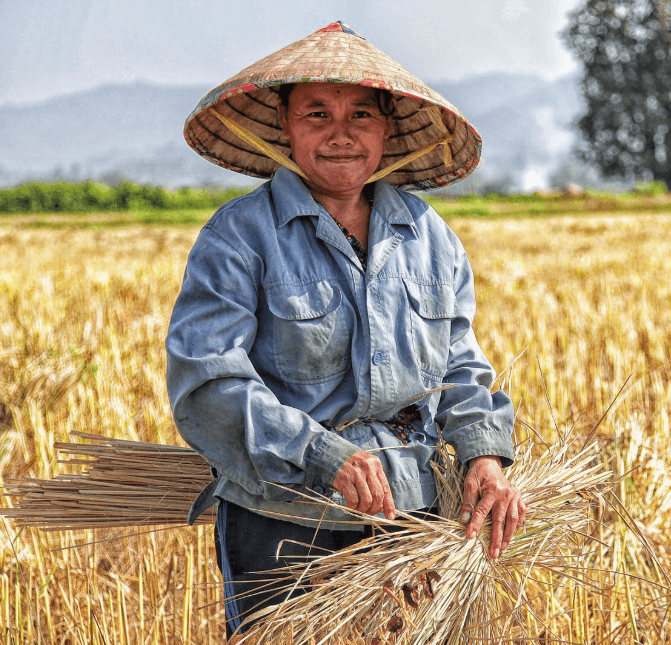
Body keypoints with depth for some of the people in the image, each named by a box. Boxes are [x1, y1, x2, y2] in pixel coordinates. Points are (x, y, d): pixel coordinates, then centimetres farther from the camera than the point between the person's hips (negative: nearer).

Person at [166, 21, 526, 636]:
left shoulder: (429, 235, 9)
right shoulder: (239, 238, -7)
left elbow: (461, 369, 14)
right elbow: (205, 383, -17)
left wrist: (485, 454, -6)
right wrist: (324, 455, -28)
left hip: (412, 516, 4)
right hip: (282, 525, -4)